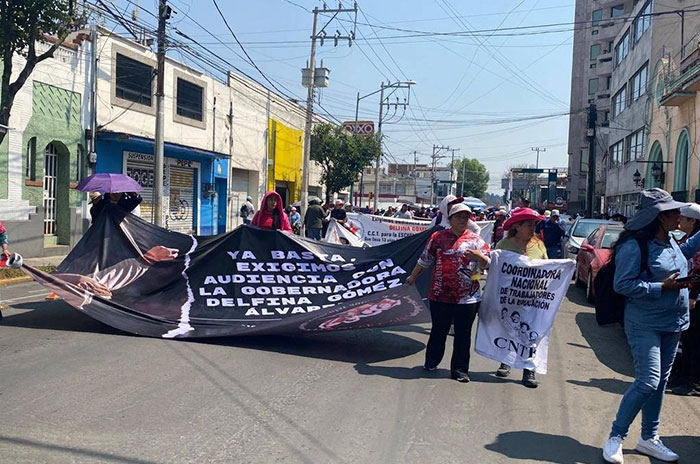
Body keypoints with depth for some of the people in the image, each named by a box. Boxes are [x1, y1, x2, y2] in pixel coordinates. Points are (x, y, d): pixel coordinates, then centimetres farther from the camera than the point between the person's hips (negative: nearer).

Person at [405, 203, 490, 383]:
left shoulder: (476, 240, 3)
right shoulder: (438, 237, 4)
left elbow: (488, 264, -1)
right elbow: (425, 259, 14)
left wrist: (479, 256, -22)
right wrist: (413, 277, 21)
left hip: (468, 297, 0)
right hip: (440, 295, 1)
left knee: (463, 334, 6)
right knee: (438, 330, 14)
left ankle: (460, 369, 17)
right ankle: (431, 362, 33)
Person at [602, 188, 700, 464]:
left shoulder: (670, 241, 8)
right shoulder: (635, 246, -18)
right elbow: (622, 284, -20)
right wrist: (661, 287, -22)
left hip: (672, 325, 9)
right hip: (645, 325, -9)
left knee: (660, 382, 14)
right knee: (648, 382, -14)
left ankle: (649, 438, 26)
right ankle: (615, 438, 2)